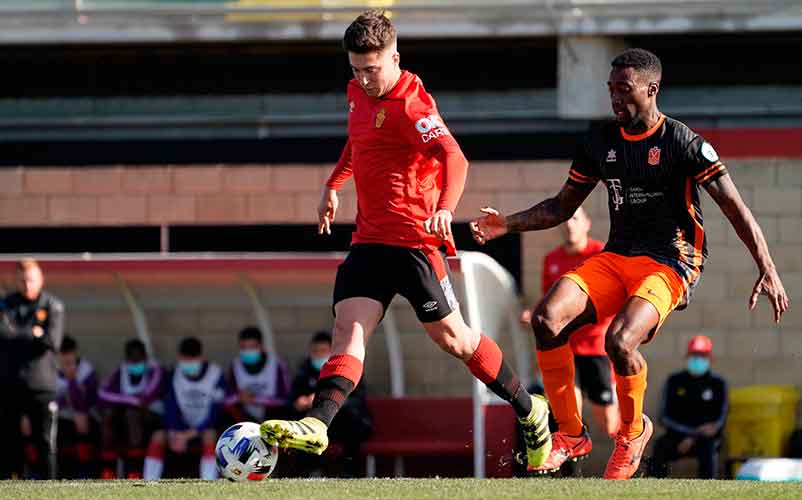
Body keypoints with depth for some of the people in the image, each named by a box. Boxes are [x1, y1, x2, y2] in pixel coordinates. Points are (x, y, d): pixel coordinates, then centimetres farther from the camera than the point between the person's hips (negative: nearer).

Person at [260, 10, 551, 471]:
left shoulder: (411, 105, -16)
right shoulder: (359, 94, 10)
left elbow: (455, 158, -29)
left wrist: (446, 209, -46)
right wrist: (334, 184, 29)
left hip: (414, 239, -7)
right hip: (370, 238, 7)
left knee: (453, 338, 3)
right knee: (348, 330, -11)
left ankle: (531, 412, 21)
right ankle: (316, 425, -27)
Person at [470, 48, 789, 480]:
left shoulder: (683, 144, -7)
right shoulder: (600, 142, 9)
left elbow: (735, 208, -7)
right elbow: (562, 207, 20)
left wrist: (768, 271, -15)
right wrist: (507, 224, 4)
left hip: (669, 263, -6)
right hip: (615, 257, 6)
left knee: (620, 339, -31)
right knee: (546, 318, -21)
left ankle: (633, 430, 0)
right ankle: (570, 434, -7)